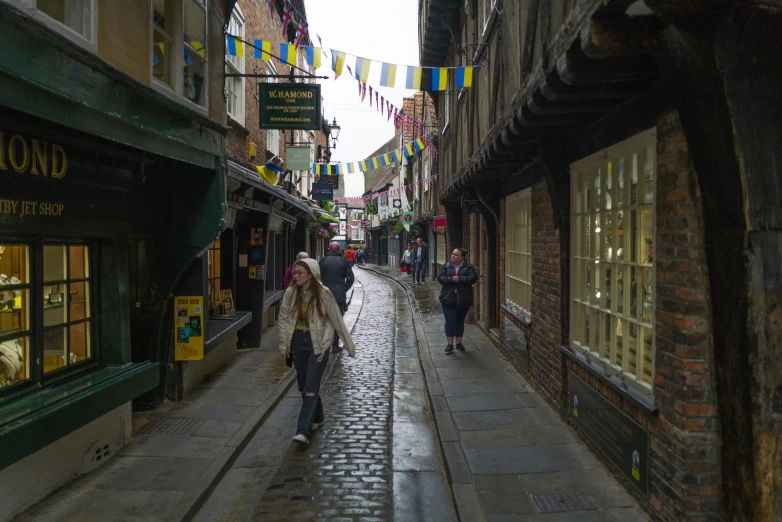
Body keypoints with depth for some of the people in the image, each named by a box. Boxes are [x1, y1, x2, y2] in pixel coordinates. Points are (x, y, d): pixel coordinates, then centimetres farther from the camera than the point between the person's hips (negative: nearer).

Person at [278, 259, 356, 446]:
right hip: (297, 341, 4)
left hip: (318, 344, -4)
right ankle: (317, 418, 37)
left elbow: (337, 321, -6)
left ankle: (303, 431, -10)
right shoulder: (290, 293, -3)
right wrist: (284, 346, 6)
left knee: (311, 388, -9)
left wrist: (349, 346, -1)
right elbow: (283, 320, 6)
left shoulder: (324, 294, -12)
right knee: (304, 386, 15)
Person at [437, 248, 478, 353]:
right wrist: (451, 279, -22)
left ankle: (459, 343, 23)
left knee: (460, 321, 10)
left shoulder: (469, 267, 1)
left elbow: (473, 277, -13)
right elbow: (440, 278, -7)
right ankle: (450, 344, 6)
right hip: (448, 299, 0)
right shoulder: (446, 266, 4)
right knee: (450, 321, -3)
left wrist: (460, 279, -22)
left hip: (463, 300, 0)